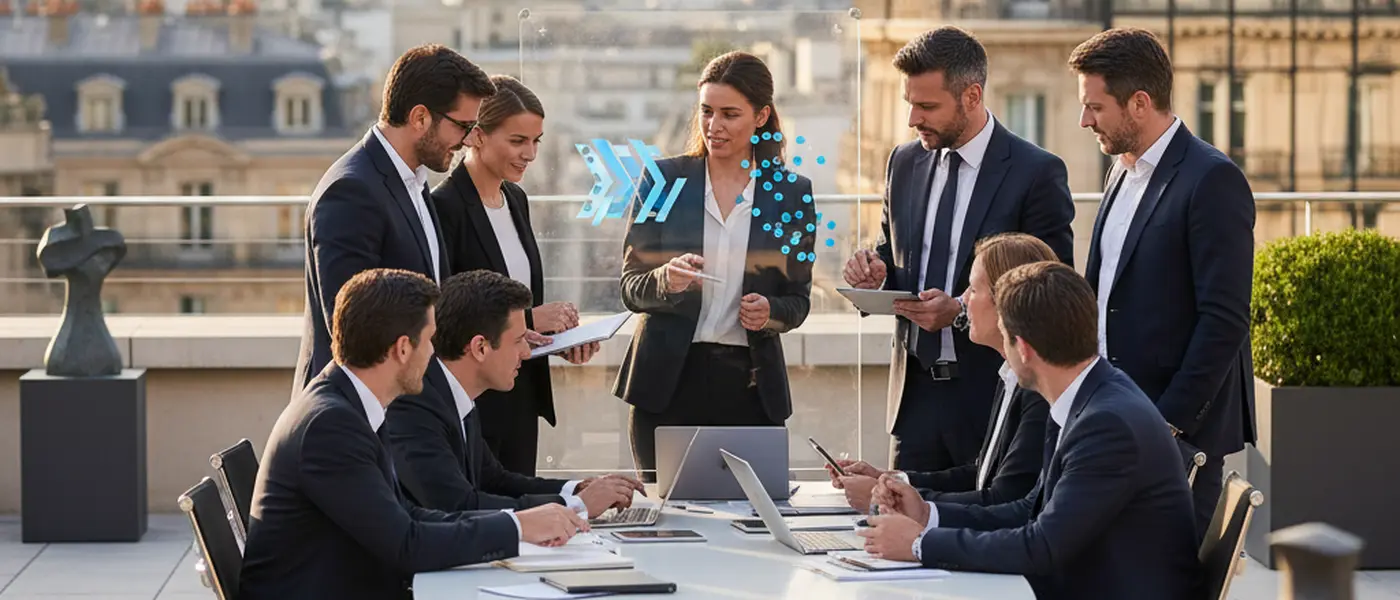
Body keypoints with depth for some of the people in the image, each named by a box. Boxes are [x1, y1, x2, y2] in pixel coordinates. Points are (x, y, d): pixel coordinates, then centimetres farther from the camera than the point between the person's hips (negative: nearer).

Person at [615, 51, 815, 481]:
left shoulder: (791, 194, 6)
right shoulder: (663, 179, 3)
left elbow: (798, 300, 10)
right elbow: (630, 288, 2)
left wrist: (770, 312, -11)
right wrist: (667, 280, -19)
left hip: (750, 383, 1)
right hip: (668, 379, 0)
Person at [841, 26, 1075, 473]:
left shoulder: (1036, 172, -9)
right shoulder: (904, 164, 10)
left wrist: (963, 311, -21)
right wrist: (876, 273, -3)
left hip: (993, 399, -5)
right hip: (914, 391, 5)